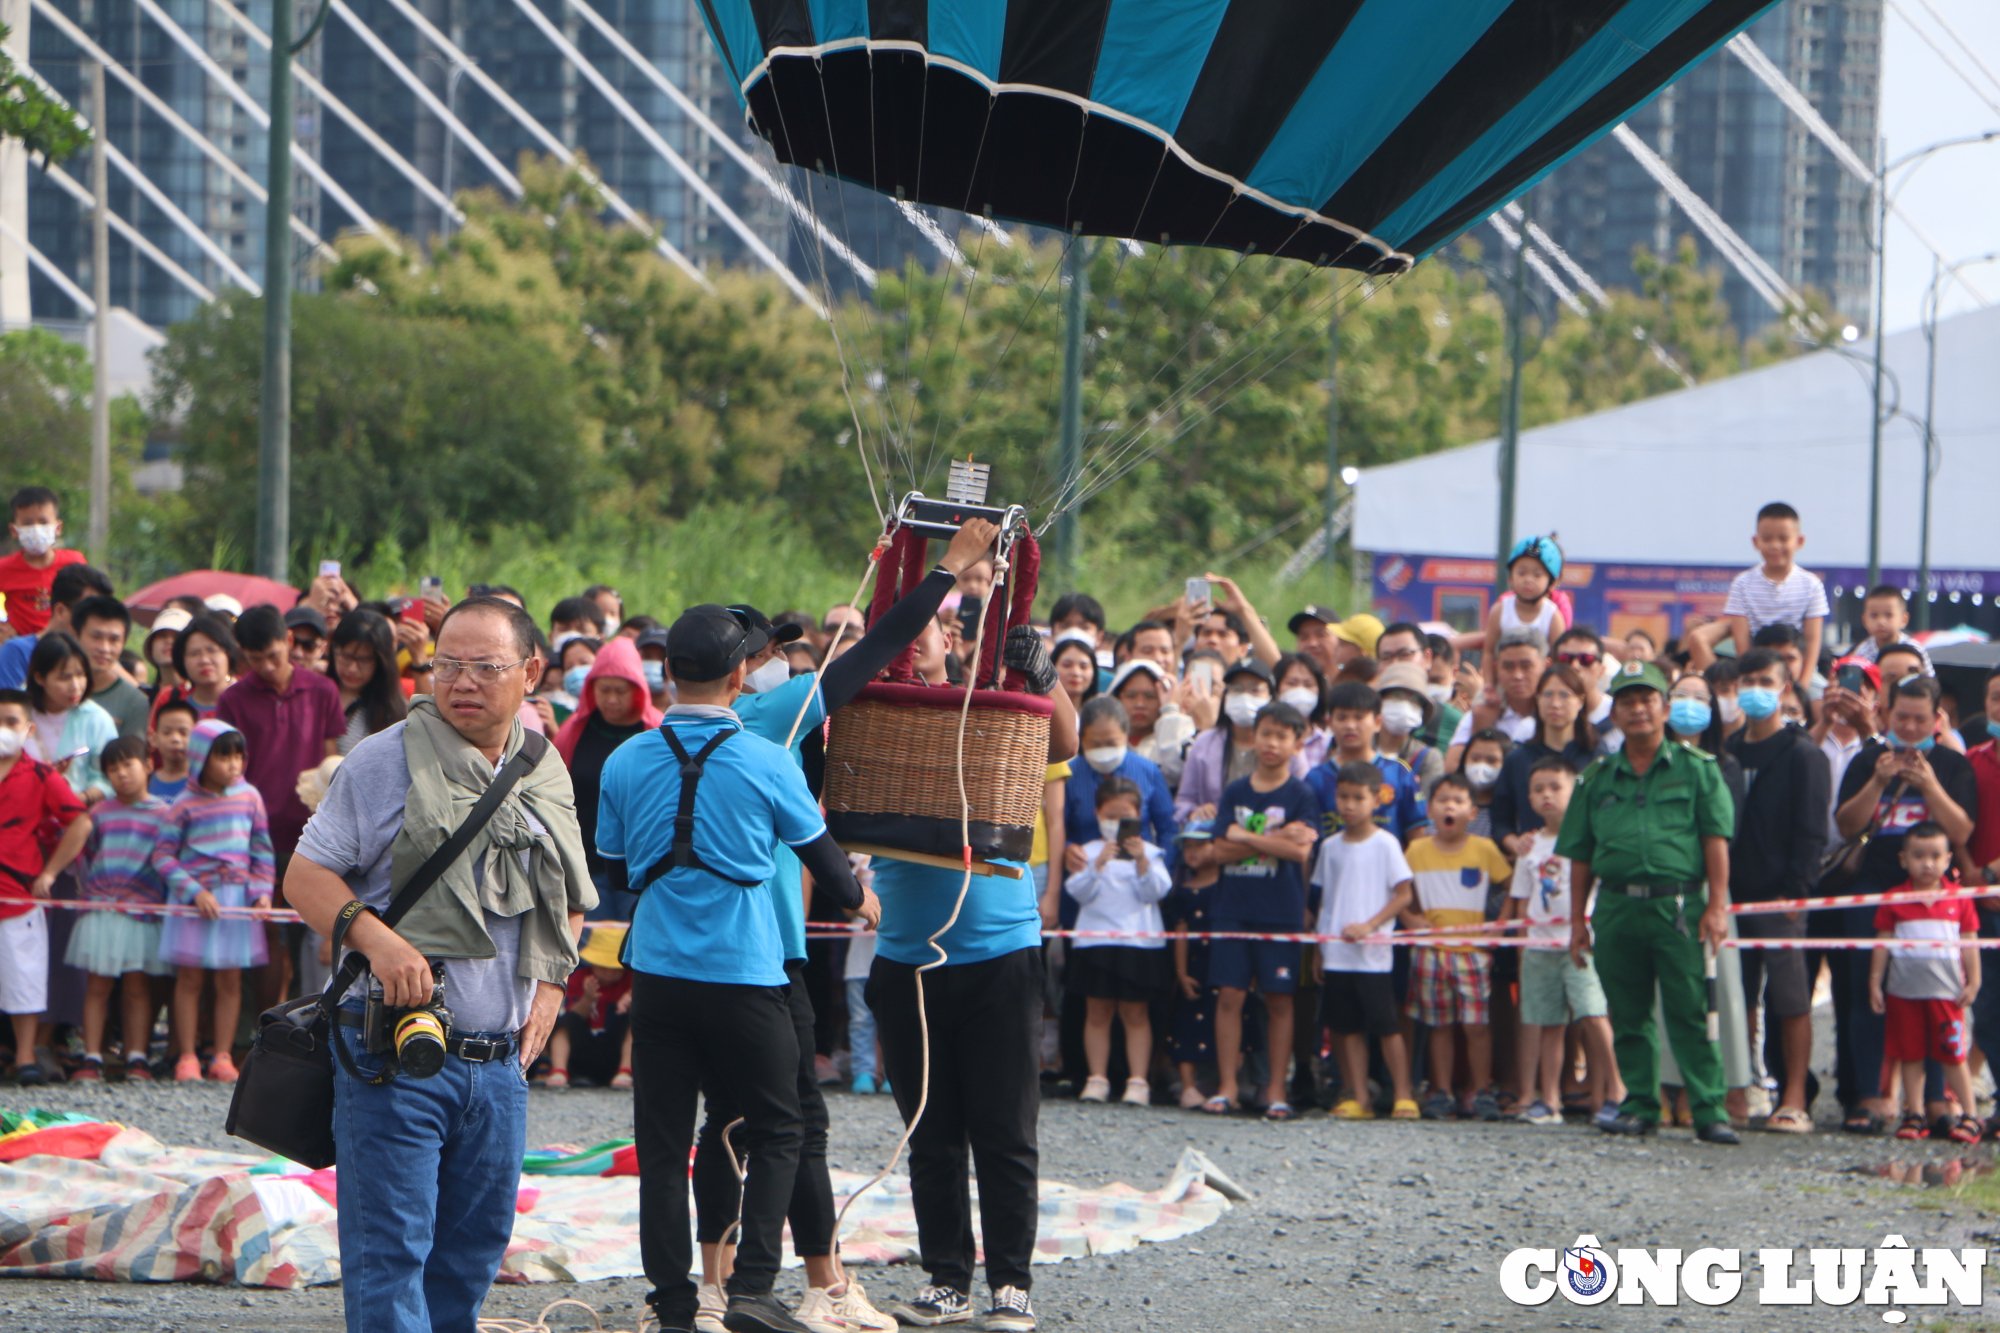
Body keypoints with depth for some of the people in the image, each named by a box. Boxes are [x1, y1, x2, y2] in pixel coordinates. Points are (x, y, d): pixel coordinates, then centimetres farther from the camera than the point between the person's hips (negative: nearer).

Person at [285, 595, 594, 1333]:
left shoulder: (548, 778, 12)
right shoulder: (387, 760, -5)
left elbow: (571, 903, 26)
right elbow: (305, 876, -6)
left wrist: (550, 984, 9)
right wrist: (375, 938, -22)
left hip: (499, 1059, 6)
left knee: (476, 1246, 10)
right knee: (391, 1248, -9)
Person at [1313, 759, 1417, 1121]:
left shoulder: (1385, 844, -3)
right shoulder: (1330, 846, 12)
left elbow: (1404, 895, -5)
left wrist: (1369, 925, -15)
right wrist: (1319, 948, 11)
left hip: (1372, 953, -5)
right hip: (1336, 953, 5)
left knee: (1387, 1026, -5)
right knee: (1349, 1027, 5)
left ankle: (1403, 1097, 0)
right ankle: (1357, 1099, 8)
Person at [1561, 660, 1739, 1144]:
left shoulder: (1695, 768, 5)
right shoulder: (1598, 778, 13)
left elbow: (1716, 839, 1)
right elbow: (1580, 854, 15)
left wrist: (1717, 906, -7)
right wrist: (1578, 918, 10)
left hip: (1678, 907, -3)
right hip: (1616, 908, 4)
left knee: (1690, 1013, -6)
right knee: (1628, 1017, 7)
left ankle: (1709, 1110, -6)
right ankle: (1639, 1106, 15)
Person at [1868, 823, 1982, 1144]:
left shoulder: (1959, 900, 4)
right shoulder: (1894, 902, 3)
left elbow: (1969, 943, 7)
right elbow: (1882, 943, 6)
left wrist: (1972, 982, 2)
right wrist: (1875, 983, 3)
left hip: (1946, 991, -1)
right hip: (1904, 992, 1)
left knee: (1954, 1056, 1)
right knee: (1911, 1057, 6)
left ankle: (1970, 1117, 7)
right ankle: (1914, 1115, 14)